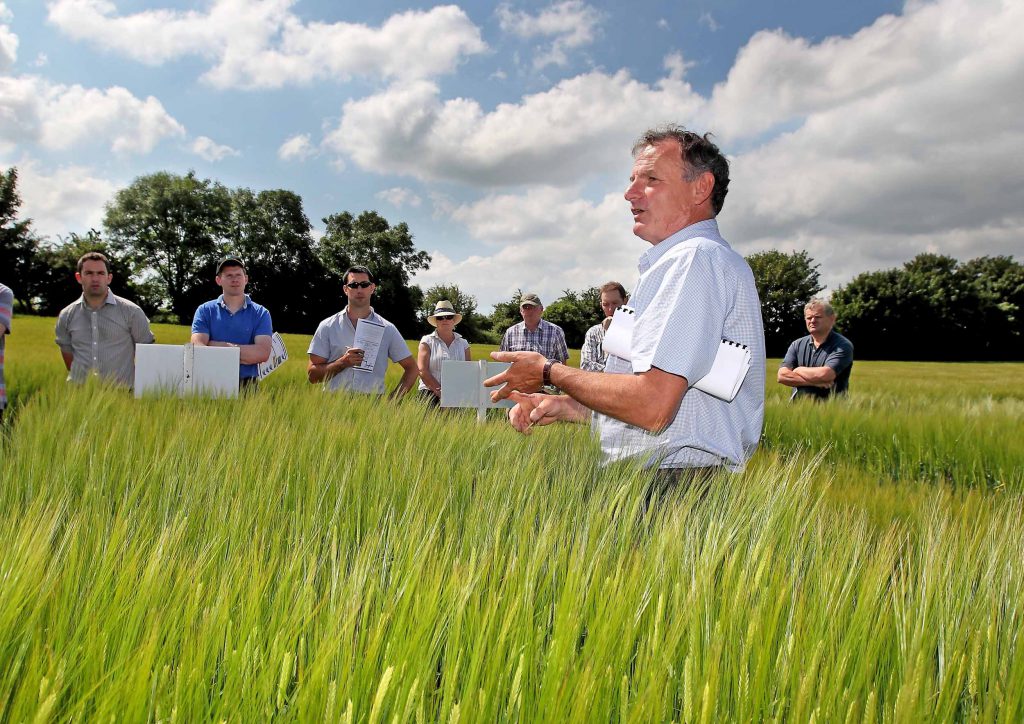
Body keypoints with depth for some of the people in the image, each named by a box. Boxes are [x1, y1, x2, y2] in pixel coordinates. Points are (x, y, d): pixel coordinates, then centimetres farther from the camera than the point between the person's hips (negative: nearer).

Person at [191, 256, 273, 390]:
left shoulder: (260, 313, 6)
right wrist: (248, 354, -11)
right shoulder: (205, 311, 8)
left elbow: (263, 353, -8)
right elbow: (198, 349, -5)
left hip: (247, 384, 0)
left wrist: (219, 346, -7)